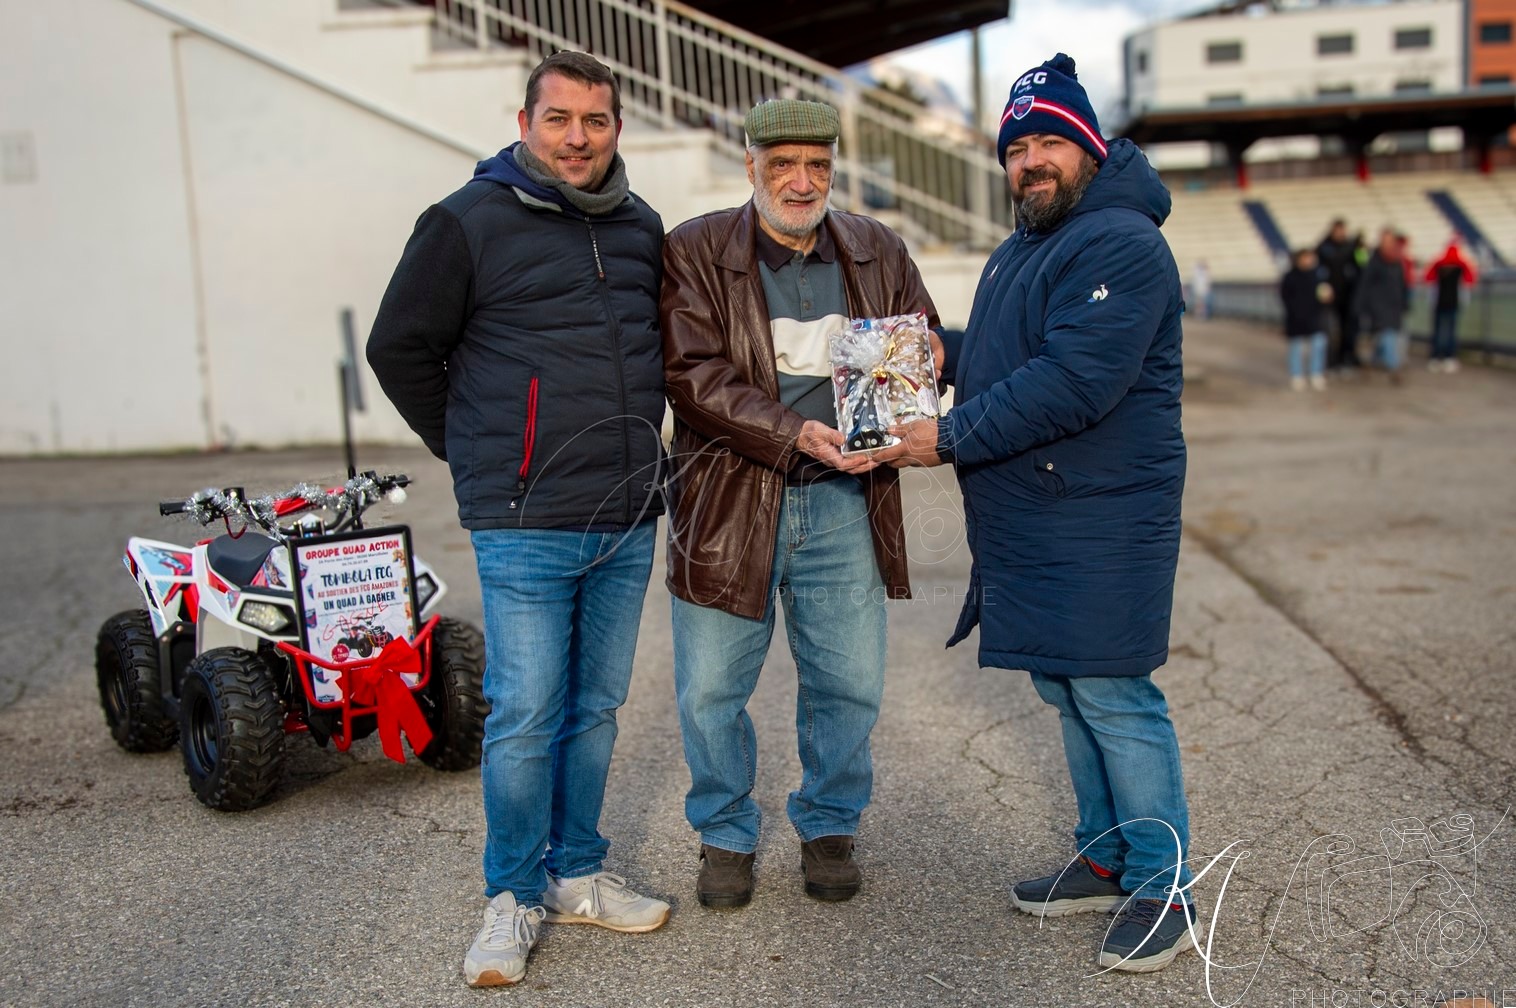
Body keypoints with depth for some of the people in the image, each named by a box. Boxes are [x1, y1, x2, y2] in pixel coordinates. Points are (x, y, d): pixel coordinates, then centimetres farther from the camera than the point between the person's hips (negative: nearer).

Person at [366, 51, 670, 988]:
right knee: (524, 716, 0)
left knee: (597, 709, 13)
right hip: (526, 527, -5)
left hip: (629, 524, 5)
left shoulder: (643, 229, 11)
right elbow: (400, 350, 1)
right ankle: (515, 895, 18)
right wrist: (479, 455, 4)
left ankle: (578, 873, 29)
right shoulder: (469, 222, -5)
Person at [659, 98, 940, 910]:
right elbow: (693, 376, -11)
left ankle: (828, 828, 32)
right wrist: (796, 434, -22)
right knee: (711, 690, 5)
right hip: (729, 499, -2)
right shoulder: (695, 251, -2)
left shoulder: (878, 252, 9)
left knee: (849, 684, 9)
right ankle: (726, 835, 28)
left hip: (845, 503, 3)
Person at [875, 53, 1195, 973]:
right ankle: (1107, 858, 30)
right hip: (1030, 519, 10)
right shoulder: (1016, 256, 19)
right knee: (1068, 691, 16)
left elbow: (1072, 384, -24)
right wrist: (937, 355, 5)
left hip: (1103, 519, -9)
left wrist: (948, 439, -19)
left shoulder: (1122, 244, -14)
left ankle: (1163, 881, 12)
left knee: (1114, 696, -4)